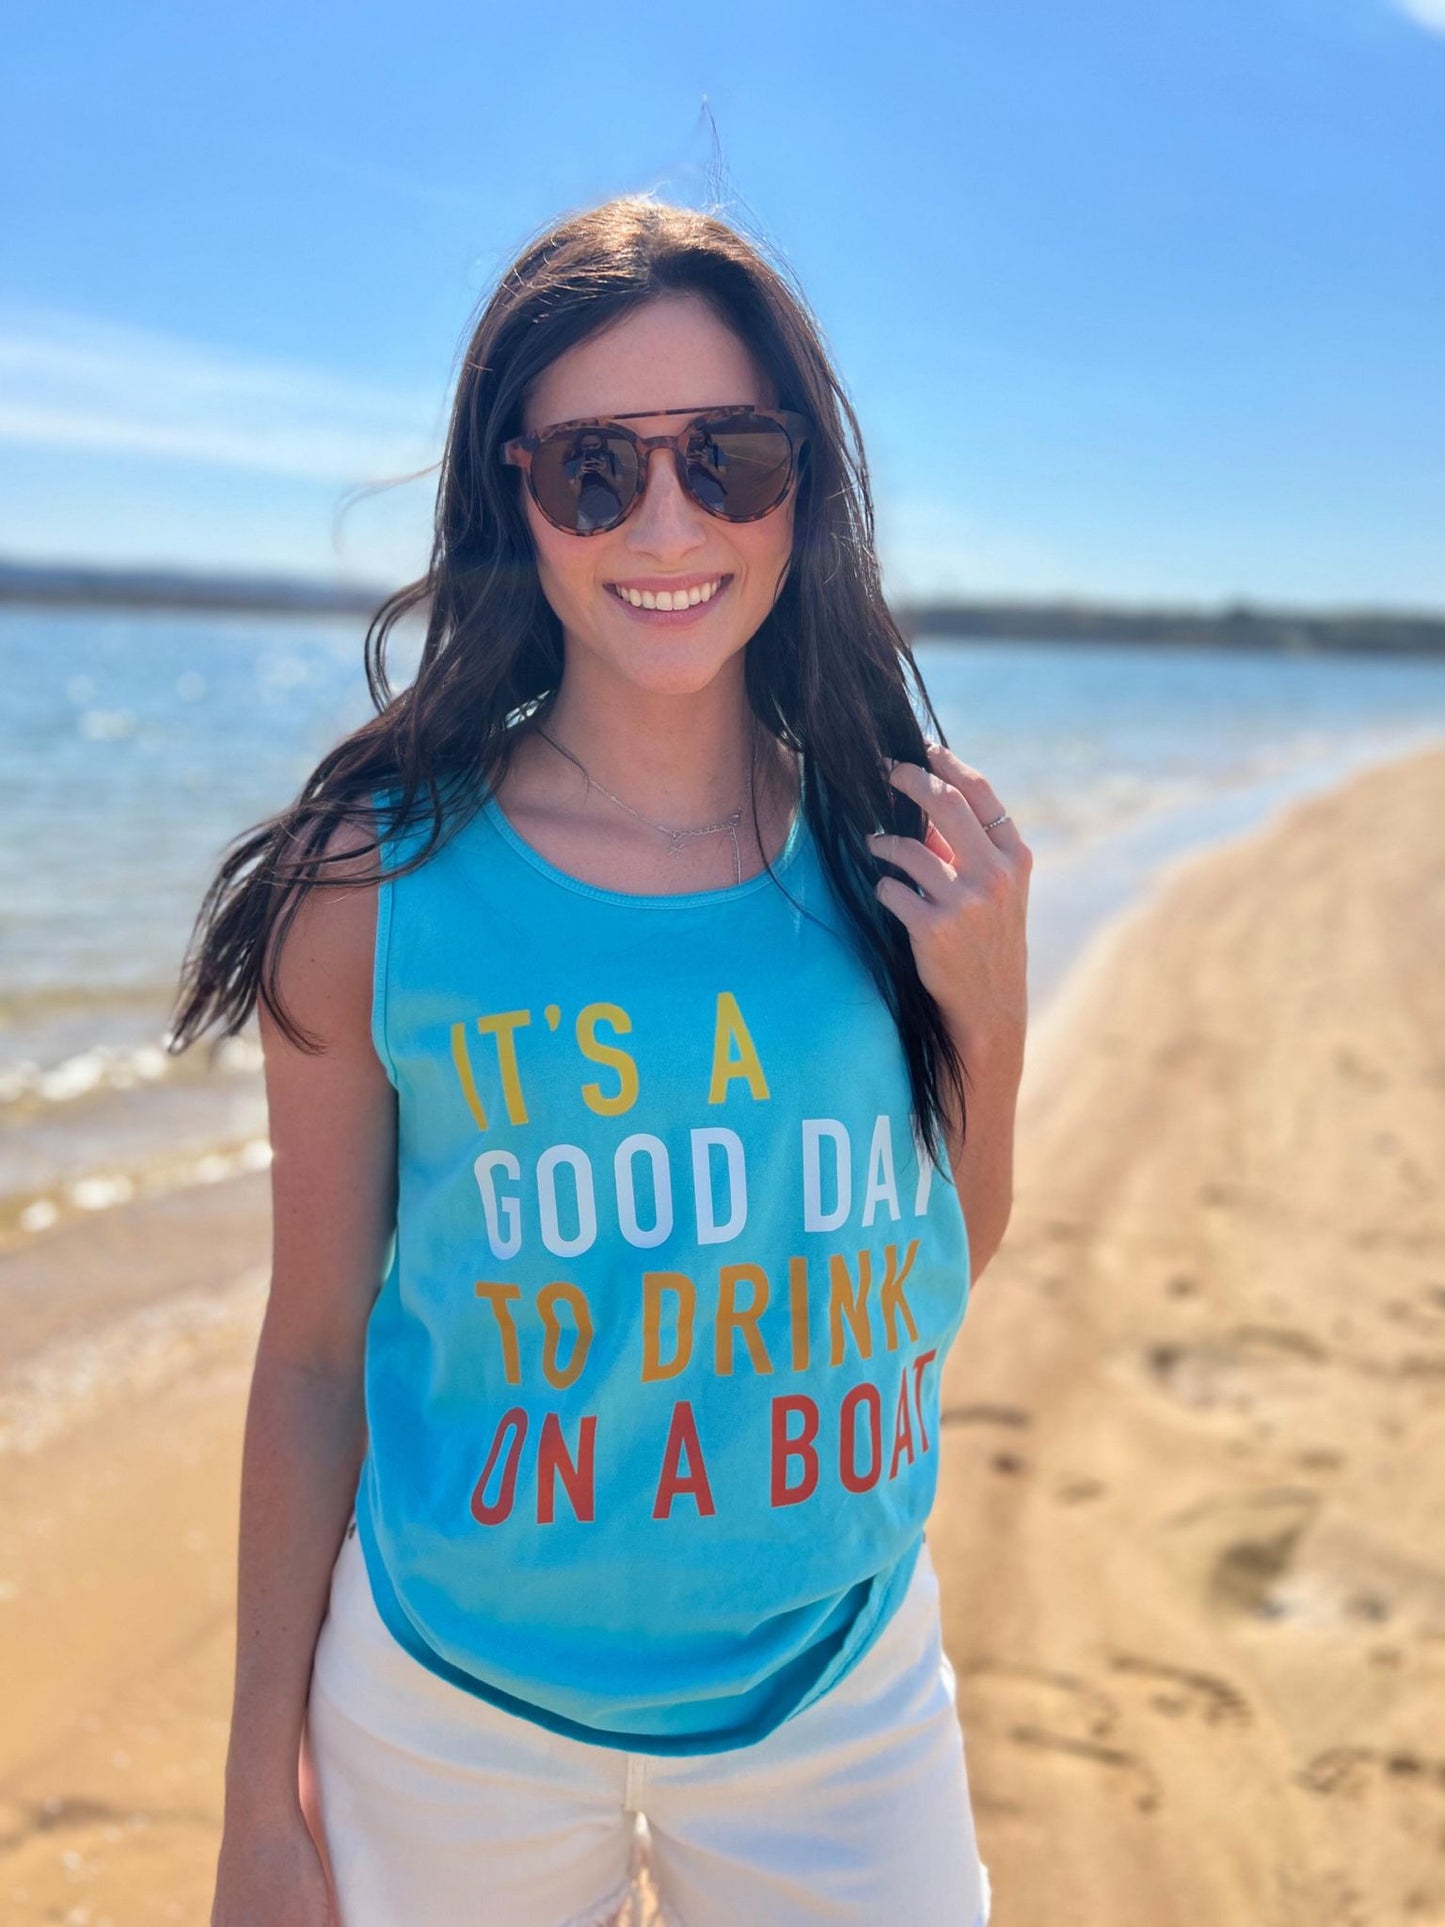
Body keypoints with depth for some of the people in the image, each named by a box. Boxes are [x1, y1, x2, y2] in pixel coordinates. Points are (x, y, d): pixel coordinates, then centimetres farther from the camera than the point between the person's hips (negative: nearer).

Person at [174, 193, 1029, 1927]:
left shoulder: (911, 852, -8)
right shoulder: (377, 886, -15)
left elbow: (942, 1272, 4)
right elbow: (315, 1356, -6)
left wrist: (987, 1008, -13)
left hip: (847, 1696, 2)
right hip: (456, 1718, -1)